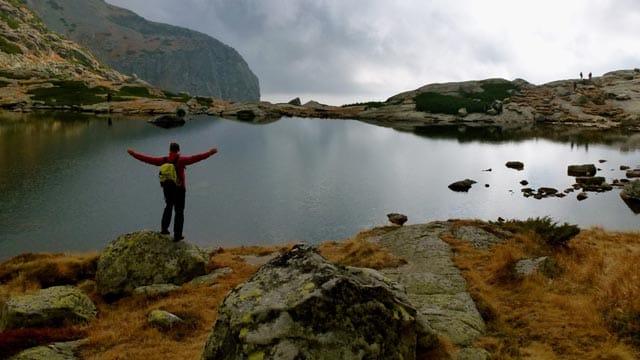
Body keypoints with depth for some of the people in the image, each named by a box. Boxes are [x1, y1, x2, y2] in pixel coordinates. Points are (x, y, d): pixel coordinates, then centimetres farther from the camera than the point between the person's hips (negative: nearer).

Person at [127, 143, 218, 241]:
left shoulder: (163, 160, -3)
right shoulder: (181, 160, -15)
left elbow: (147, 159, 2)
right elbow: (195, 158, -25)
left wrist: (134, 154, 14)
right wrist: (209, 153, -28)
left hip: (167, 188, 4)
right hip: (179, 189, -4)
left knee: (168, 207, 28)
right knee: (179, 212, 5)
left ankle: (164, 228, 28)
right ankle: (177, 235, 5)